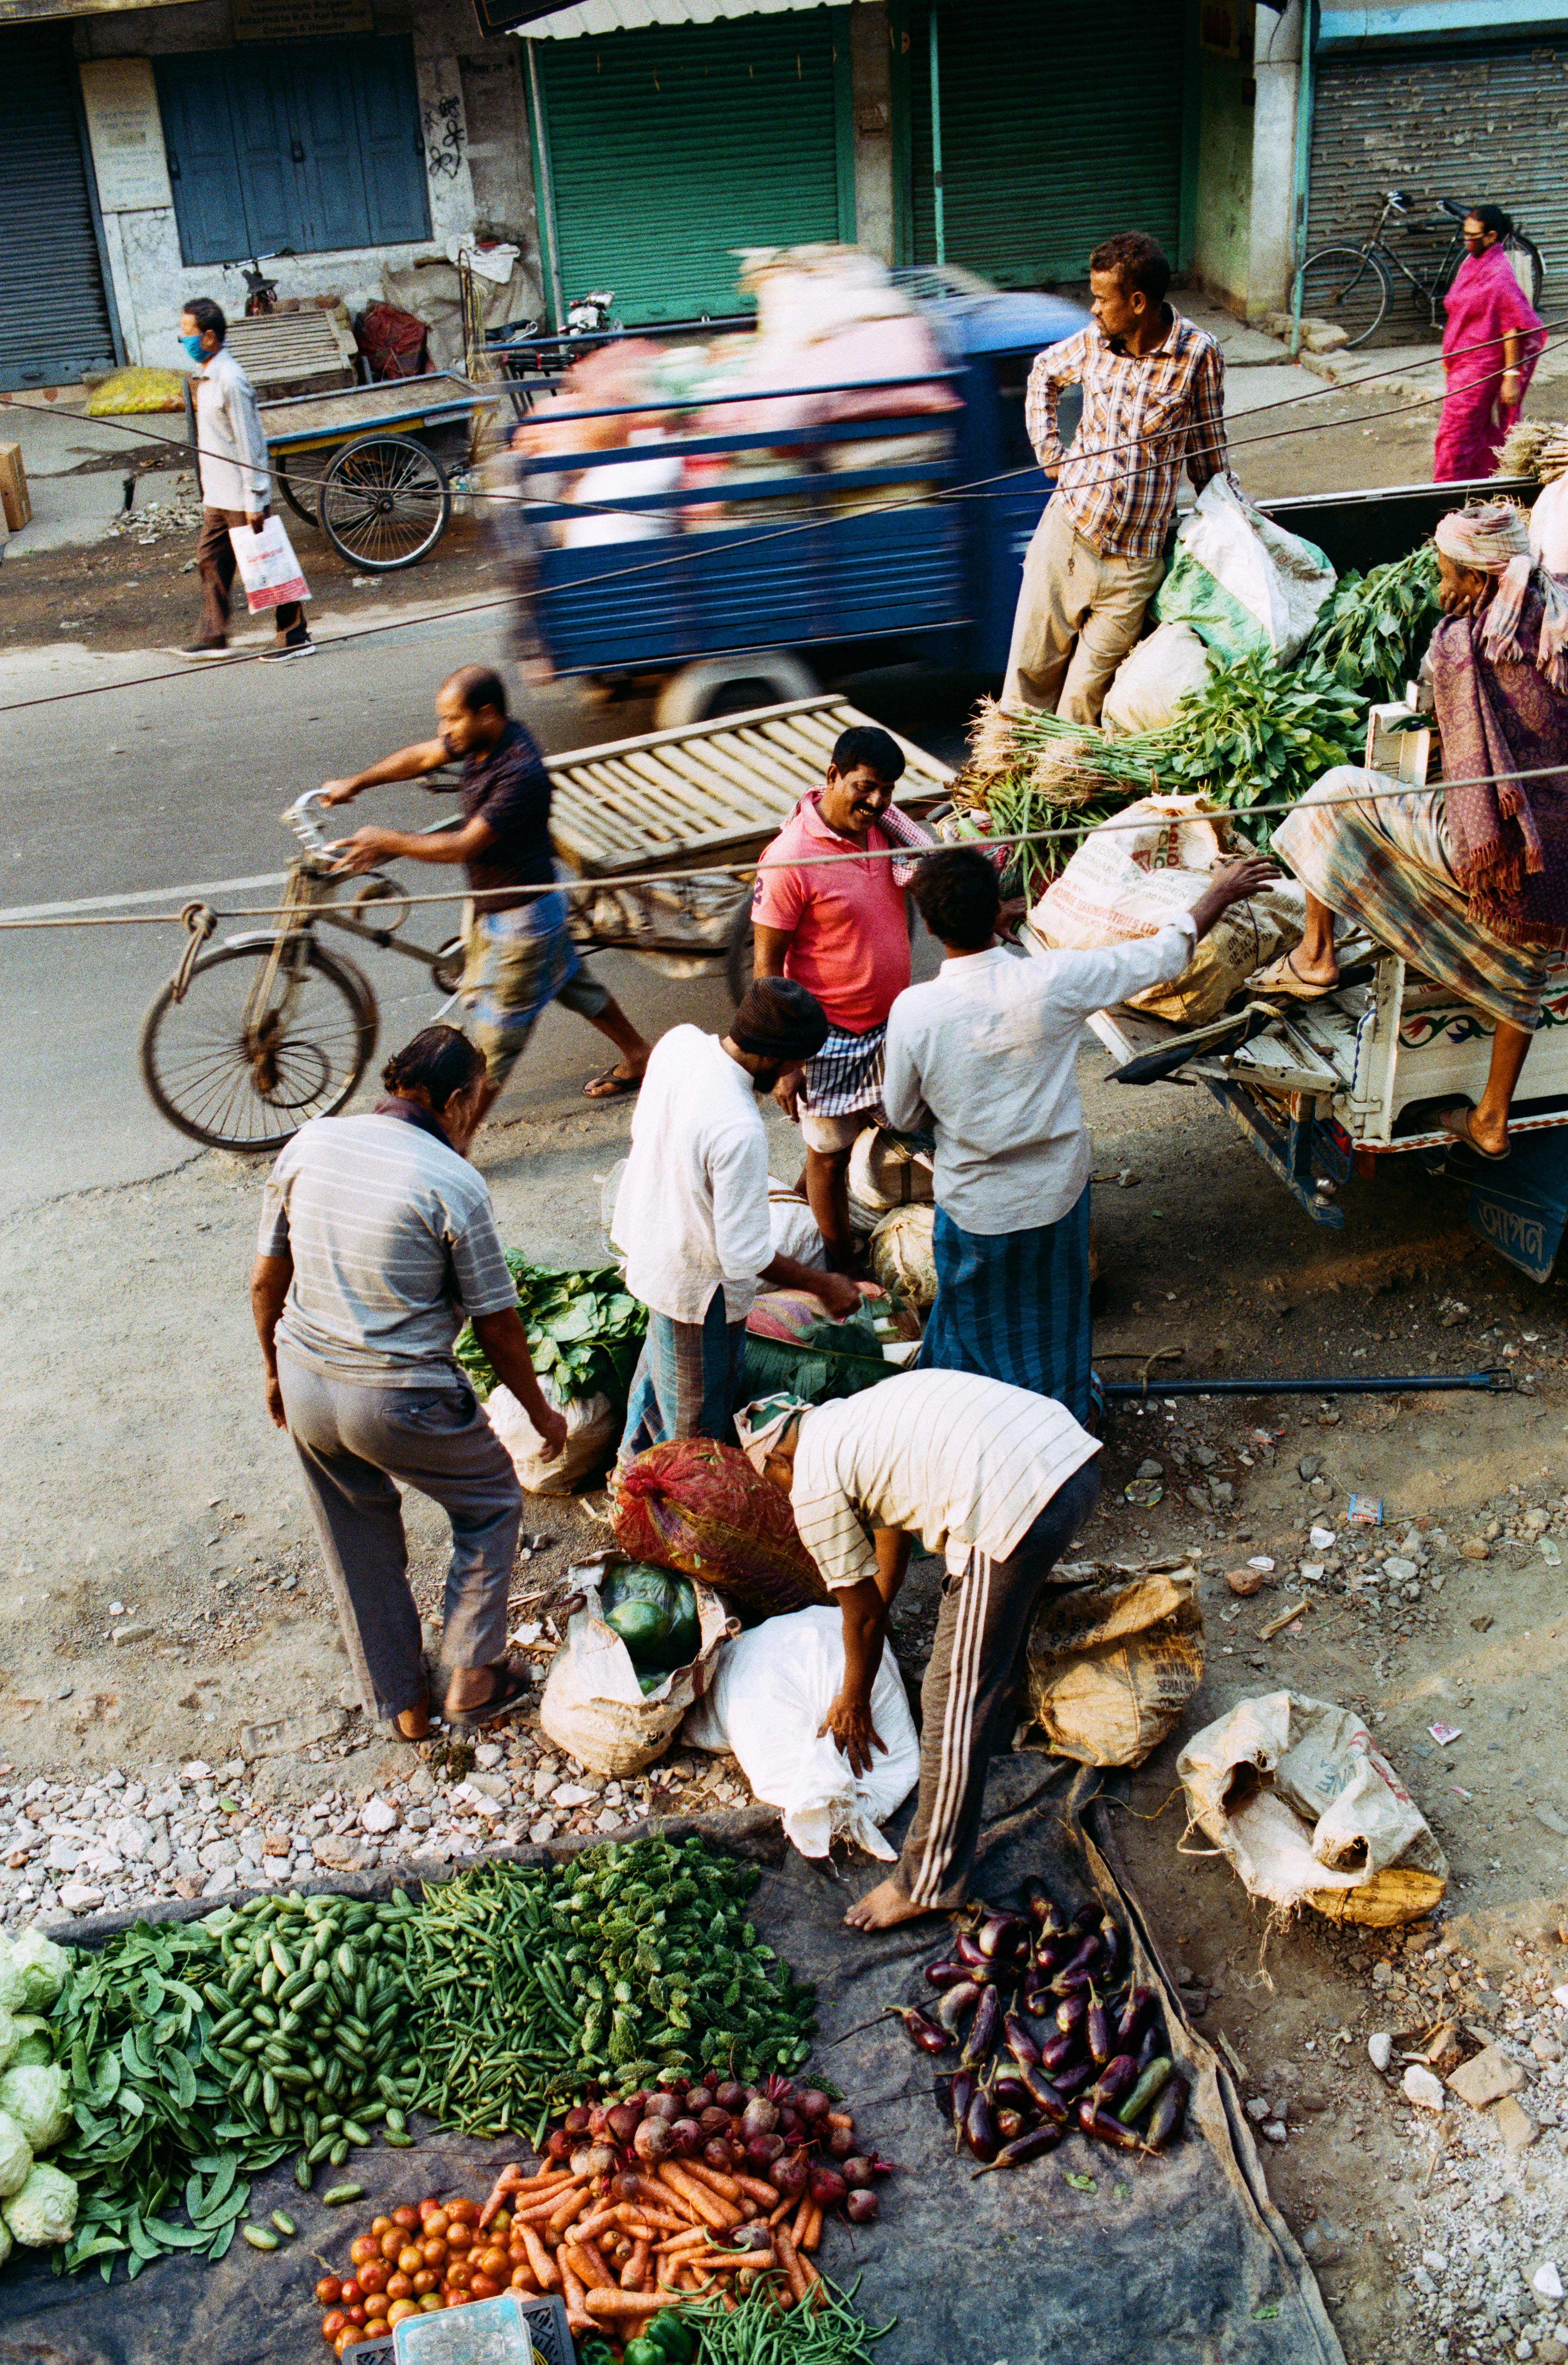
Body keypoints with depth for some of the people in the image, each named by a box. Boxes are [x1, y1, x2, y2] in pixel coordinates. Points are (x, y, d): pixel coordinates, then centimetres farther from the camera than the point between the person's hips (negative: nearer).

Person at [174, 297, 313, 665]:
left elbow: (248, 445, -20)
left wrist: (254, 500, -21)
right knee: (211, 560, 11)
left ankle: (296, 637, 6)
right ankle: (212, 637, 18)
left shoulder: (230, 381, -19)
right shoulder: (207, 377, 11)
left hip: (241, 497, -10)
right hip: (218, 496, 10)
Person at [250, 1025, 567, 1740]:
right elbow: (497, 1325, -8)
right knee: (491, 1501, 21)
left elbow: (267, 1281, 7)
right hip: (401, 1402, -5)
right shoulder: (452, 1183, -16)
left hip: (305, 1385, 6)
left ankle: (401, 1702, 38)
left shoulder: (310, 1143, -1)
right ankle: (471, 1678, 23)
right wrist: (541, 1412, 7)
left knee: (359, 1546, 23)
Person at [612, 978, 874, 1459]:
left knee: (663, 1355, 35)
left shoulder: (679, 1042, -15)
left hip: (646, 1234, 9)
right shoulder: (740, 1133, -39)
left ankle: (638, 1455, 58)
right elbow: (746, 1256, -30)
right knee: (700, 1419, 18)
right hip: (697, 1282, -9)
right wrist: (823, 1285, -17)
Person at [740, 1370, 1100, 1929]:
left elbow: (864, 1614, 13)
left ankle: (930, 1883, 18)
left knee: (955, 1700, 6)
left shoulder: (813, 1488, 4)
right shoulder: (852, 1420, 29)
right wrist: (871, 1620, 60)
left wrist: (853, 1702, 30)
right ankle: (999, 1707, 63)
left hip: (1013, 1506, -9)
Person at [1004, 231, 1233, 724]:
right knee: (1031, 666, 8)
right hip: (1066, 530, 3)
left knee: (1085, 694, 1)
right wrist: (1048, 451, 13)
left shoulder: (1198, 354, -8)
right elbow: (1044, 373, 23)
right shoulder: (1093, 341, 1)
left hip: (1133, 559, -3)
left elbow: (1208, 451, 4)